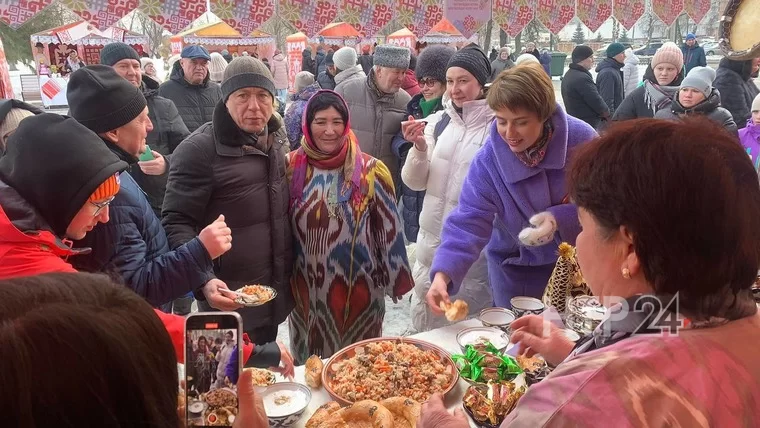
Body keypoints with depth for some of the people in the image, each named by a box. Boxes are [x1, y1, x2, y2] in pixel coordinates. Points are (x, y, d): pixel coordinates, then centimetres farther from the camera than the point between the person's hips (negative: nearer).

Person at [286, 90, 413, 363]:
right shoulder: (292, 166, -4)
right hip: (307, 287, 2)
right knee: (310, 362, 21)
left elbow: (389, 228, -3)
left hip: (359, 285, -2)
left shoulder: (370, 170, -9)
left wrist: (395, 276, 0)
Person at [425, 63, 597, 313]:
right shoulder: (487, 162, -21)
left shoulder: (581, 140, -21)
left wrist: (559, 219, -31)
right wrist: (442, 274, -39)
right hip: (516, 267, 0)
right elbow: (468, 223, -25)